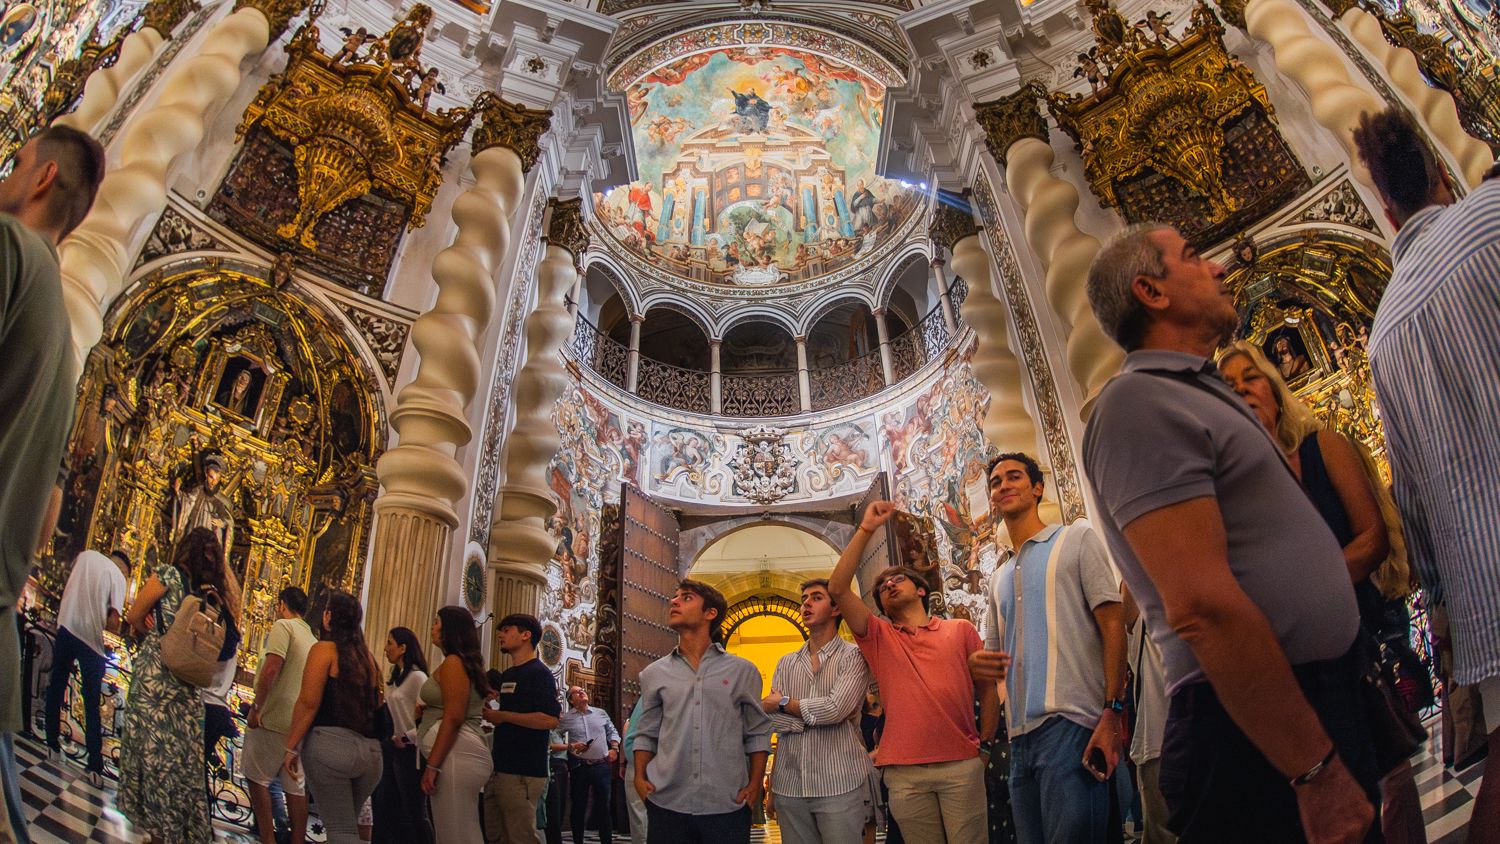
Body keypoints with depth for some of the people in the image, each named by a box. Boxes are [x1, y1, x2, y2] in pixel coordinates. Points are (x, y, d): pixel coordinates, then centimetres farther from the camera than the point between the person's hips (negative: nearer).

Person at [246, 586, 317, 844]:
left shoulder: (283, 626, -6)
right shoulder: (313, 639, 17)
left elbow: (271, 669, -18)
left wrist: (255, 708, -14)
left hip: (274, 718, -7)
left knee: (257, 778, 2)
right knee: (295, 786, 8)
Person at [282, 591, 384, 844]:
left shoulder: (325, 649, -2)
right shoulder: (367, 656, 16)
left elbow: (308, 702, -9)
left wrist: (291, 747, -6)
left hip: (331, 743, -6)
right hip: (371, 750, 6)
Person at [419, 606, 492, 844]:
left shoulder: (452, 663, -9)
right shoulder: (465, 662, 21)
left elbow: (453, 718, -18)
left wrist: (432, 766, -19)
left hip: (455, 754, -11)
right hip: (456, 752, 11)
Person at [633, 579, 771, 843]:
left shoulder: (743, 671, 4)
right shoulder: (654, 673, 8)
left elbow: (758, 732, 6)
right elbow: (646, 733, 13)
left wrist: (755, 784, -3)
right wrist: (640, 777, 0)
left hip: (727, 807, -1)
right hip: (666, 805, 1)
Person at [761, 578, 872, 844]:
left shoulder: (854, 656, -2)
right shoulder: (786, 663, 13)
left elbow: (835, 709, -15)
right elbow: (774, 721, 5)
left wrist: (784, 703, -2)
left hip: (839, 784, -4)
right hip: (789, 785, 4)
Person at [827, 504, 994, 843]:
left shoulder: (961, 630, 11)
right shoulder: (879, 636, 10)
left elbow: (988, 689, 12)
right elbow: (838, 588, -2)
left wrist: (986, 744, 4)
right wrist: (866, 529, -5)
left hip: (962, 764, -1)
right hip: (904, 771, 1)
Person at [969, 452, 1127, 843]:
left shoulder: (1076, 540, 6)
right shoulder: (998, 580, 24)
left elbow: (1112, 624, -3)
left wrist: (1113, 713, -15)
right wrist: (977, 661, 0)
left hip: (1069, 723, -6)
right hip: (1020, 735, 7)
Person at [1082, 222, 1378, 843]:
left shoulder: (1198, 394, 16)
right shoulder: (1139, 402, -17)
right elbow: (1203, 607, -26)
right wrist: (1316, 768, -22)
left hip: (1326, 700, 10)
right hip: (1265, 740, -10)